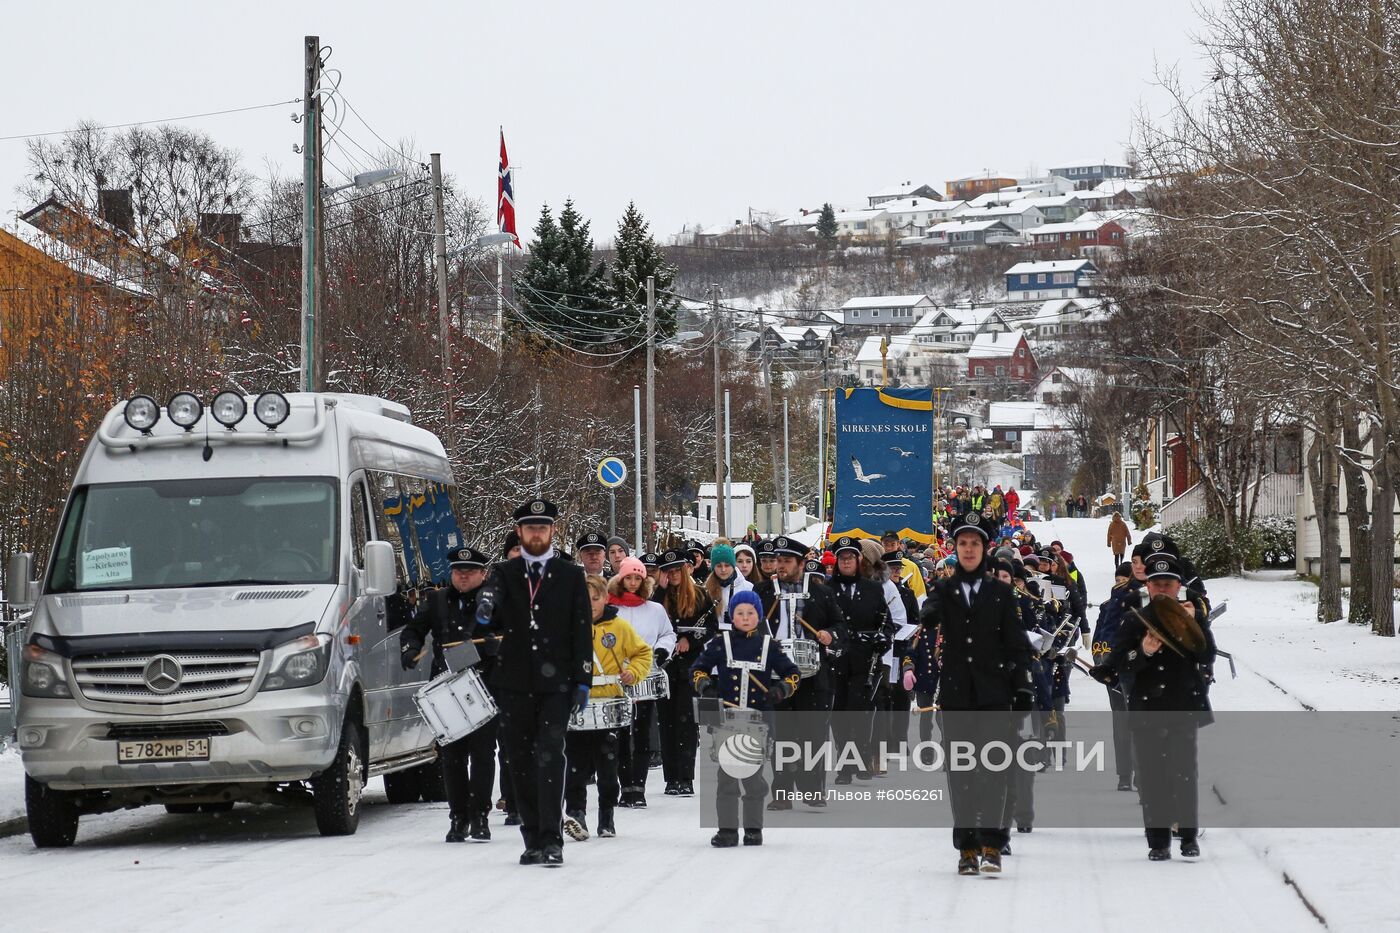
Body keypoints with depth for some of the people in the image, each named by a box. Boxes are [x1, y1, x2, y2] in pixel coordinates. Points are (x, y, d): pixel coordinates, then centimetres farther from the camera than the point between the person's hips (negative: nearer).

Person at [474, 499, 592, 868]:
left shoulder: (571, 575, 6)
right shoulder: (503, 574, 9)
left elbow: (582, 630, 5)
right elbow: (496, 624, -1)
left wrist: (583, 680, -2)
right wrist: (485, 614, -26)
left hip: (555, 683, -2)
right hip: (514, 682, 2)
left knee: (550, 756, -12)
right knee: (520, 761, 5)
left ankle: (551, 839, -14)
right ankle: (533, 839, 13)